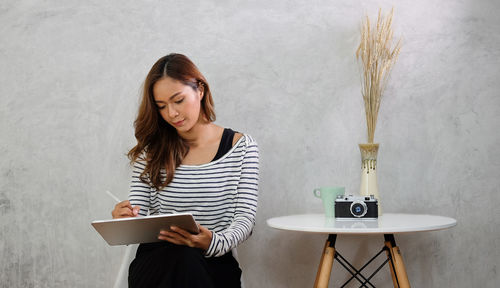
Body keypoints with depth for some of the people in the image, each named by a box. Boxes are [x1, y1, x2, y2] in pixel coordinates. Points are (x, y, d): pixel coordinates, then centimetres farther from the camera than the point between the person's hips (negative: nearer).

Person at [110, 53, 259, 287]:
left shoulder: (241, 147, 6)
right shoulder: (150, 152, 10)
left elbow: (246, 217, -2)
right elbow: (138, 217, 8)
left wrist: (214, 243, -24)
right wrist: (127, 220, -18)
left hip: (214, 263, 0)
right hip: (156, 263, 0)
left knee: (187, 260, -36)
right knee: (181, 258, -36)